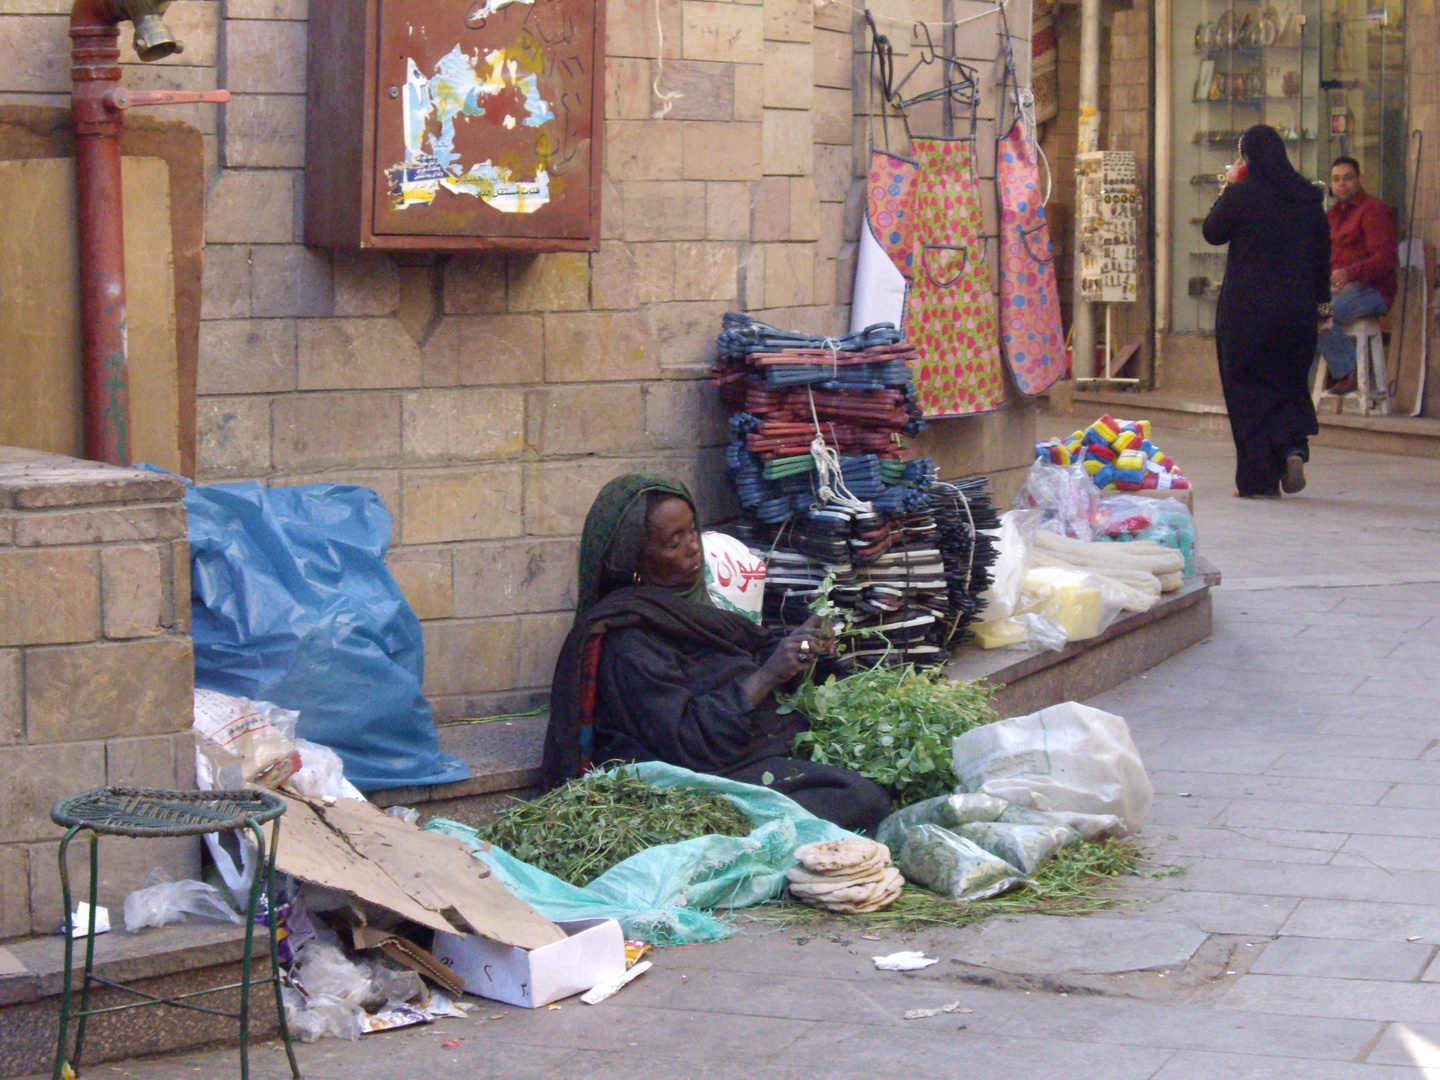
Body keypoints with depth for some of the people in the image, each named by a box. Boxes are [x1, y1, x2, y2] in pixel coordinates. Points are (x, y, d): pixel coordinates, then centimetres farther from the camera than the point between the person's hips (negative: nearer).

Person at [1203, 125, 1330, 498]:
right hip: (1298, 309, 4)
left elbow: (1212, 232, 4)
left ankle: (1260, 478, 3)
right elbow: (1323, 255, 8)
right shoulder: (1308, 198, 4)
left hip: (1247, 308, -4)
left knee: (1248, 388, 4)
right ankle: (1293, 446, -9)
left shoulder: (1241, 194, -10)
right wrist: (1320, 306, 14)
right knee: (1289, 383, 17)